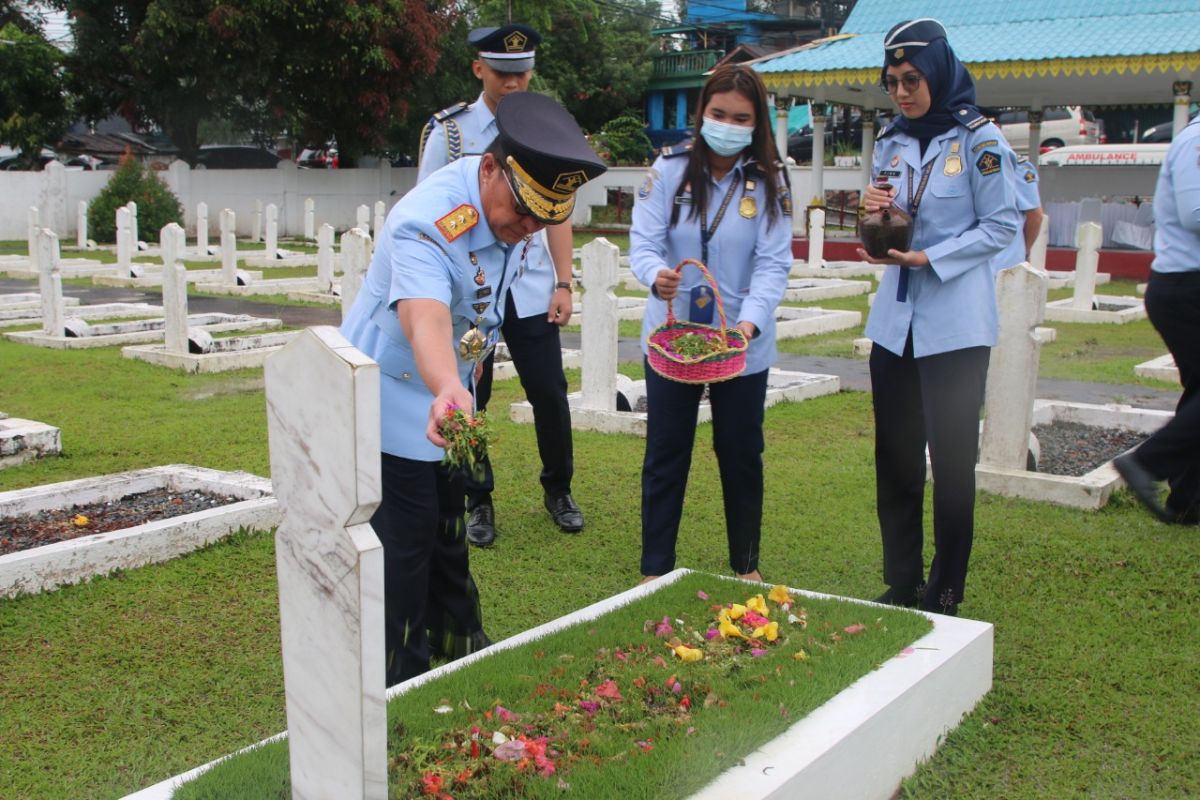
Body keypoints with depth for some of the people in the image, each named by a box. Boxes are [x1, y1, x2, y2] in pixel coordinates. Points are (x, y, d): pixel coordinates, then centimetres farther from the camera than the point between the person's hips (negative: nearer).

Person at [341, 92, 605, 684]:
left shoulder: (509, 203, -7)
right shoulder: (426, 224, -34)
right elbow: (425, 319, -50)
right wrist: (447, 391, -70)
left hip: (446, 392, 8)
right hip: (392, 399, -8)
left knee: (446, 528, 20)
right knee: (406, 539, -5)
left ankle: (461, 645, 37)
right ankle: (398, 683, 10)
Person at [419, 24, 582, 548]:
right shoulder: (448, 130, -4)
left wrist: (563, 284, 1)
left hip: (531, 291, 2)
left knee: (550, 393, 4)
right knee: (468, 400, 7)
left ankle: (557, 490, 26)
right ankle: (477, 502, 23)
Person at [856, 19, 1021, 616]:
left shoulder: (979, 140, -7)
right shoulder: (891, 142, 10)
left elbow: (1002, 226, -7)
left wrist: (928, 258, -16)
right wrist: (874, 211, -5)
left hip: (956, 326, -6)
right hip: (894, 321, 6)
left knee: (952, 462, 0)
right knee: (895, 459, 10)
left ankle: (945, 597, 13)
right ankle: (901, 587, 23)